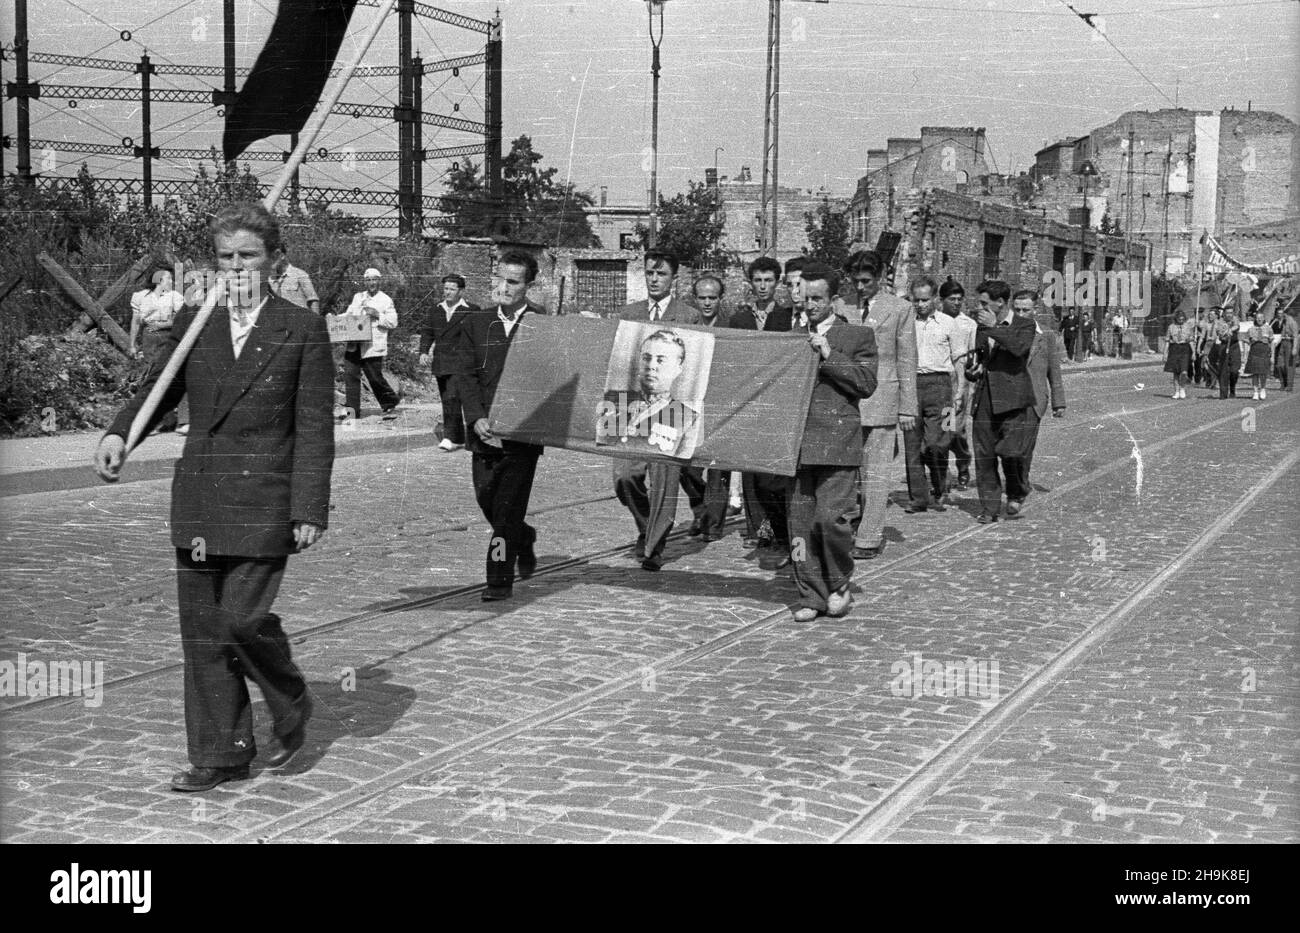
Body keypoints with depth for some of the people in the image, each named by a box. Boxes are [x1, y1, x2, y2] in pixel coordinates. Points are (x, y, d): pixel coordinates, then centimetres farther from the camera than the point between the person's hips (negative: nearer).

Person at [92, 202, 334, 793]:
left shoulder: (303, 330, -2)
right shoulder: (191, 324, 10)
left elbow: (315, 428, -4)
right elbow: (159, 389, 17)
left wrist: (310, 510, -9)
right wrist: (119, 433, -4)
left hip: (264, 503, -5)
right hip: (198, 500, 5)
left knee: (241, 617, -12)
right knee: (201, 628, 6)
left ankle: (291, 708, 17)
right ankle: (220, 754, 17)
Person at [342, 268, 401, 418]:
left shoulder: (386, 300, 3)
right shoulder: (357, 297, 19)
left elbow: (393, 322, -3)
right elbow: (349, 314, 24)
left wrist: (377, 315, -16)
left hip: (372, 346, -4)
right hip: (354, 344, 5)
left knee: (375, 377, 0)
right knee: (350, 375, -5)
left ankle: (390, 401, 25)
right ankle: (352, 410, -2)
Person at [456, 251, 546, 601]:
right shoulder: (476, 323, 10)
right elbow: (466, 375, 4)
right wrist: (477, 418, -8)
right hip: (484, 429, 4)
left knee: (508, 506, -6)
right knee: (486, 500, 9)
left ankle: (500, 580, 2)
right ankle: (524, 539, 38)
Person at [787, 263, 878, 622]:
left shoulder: (858, 337, 7)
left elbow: (867, 383, -3)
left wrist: (829, 356, -9)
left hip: (837, 441, -4)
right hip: (797, 441, 4)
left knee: (830, 517, -12)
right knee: (800, 522, 2)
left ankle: (839, 585, 11)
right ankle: (811, 596, 11)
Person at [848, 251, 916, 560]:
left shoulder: (899, 309, 3)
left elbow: (907, 361, 3)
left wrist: (907, 408, -1)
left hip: (880, 400, -3)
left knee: (874, 473, -1)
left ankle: (868, 540, 4)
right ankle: (848, 531, 12)